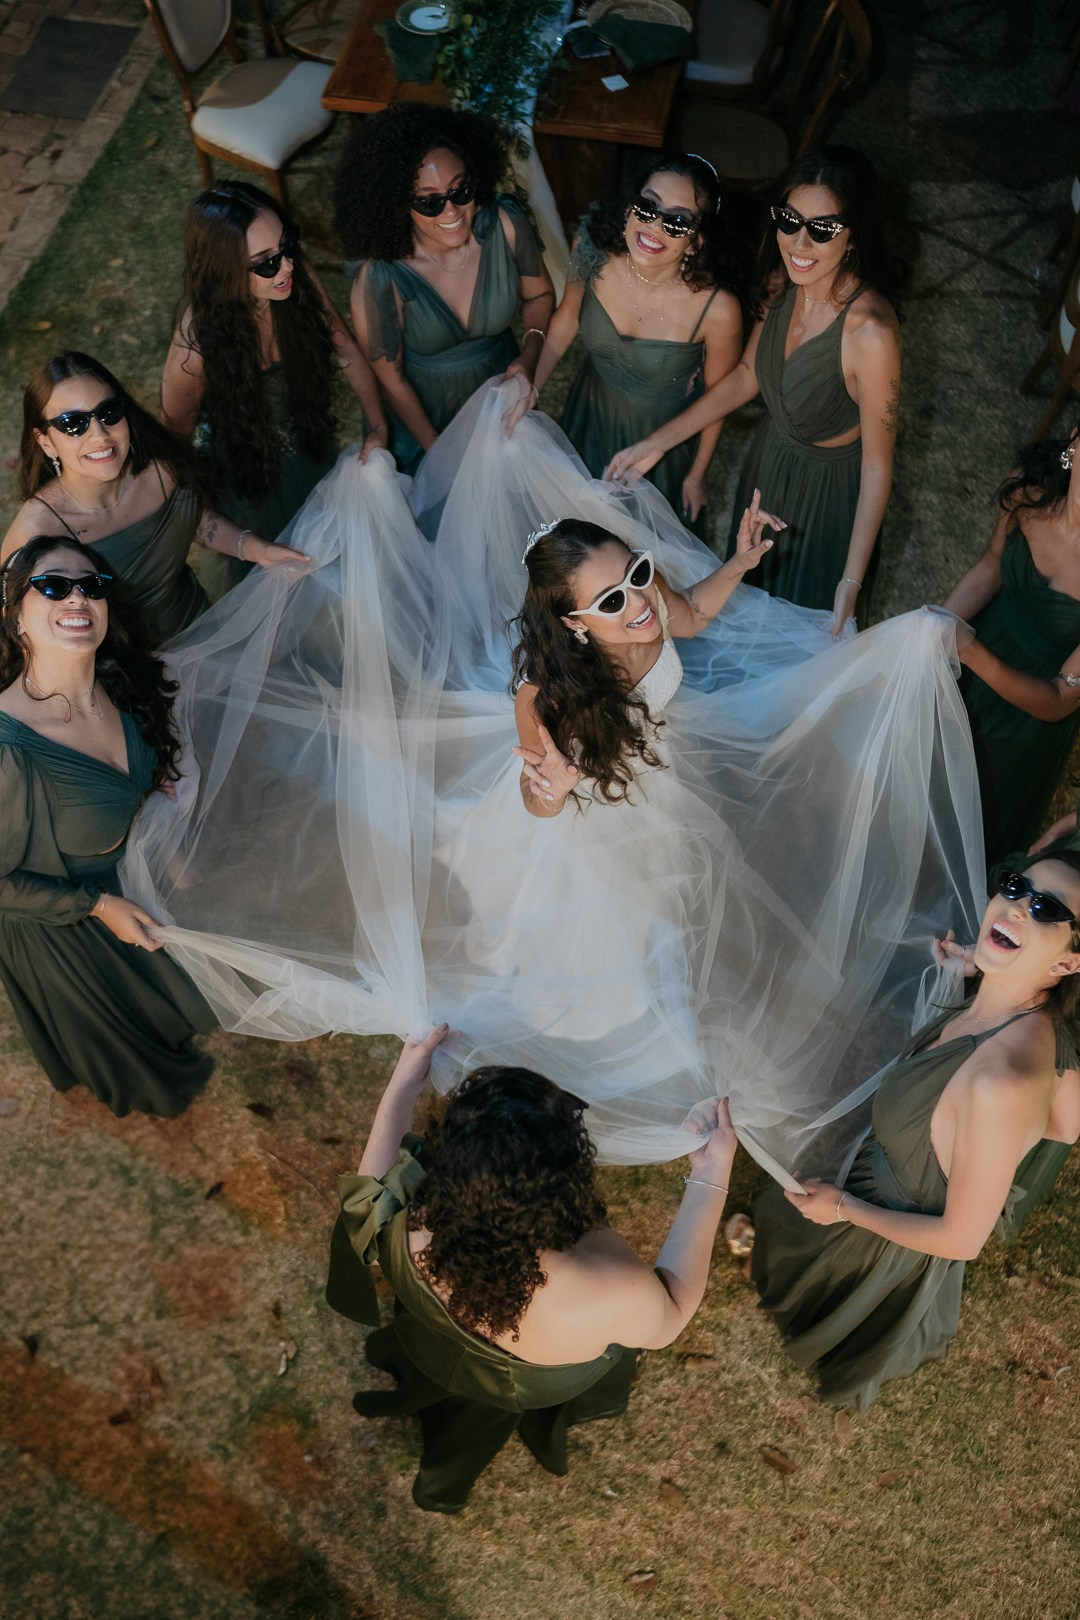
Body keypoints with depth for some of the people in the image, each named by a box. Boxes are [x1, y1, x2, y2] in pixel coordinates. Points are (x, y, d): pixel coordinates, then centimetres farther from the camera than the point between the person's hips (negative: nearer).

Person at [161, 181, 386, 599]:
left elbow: (346, 350, -8)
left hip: (312, 450, 4)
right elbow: (176, 436, -21)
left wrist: (377, 427, -15)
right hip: (246, 474, -4)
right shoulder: (197, 346, -39)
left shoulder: (300, 276, -27)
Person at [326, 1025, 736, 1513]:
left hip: (432, 1364, 2)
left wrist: (403, 1086, -13)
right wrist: (712, 1179, -24)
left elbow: (370, 1186, -15)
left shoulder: (402, 1231, -42)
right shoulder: (611, 1291, -48)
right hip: (544, 1392, -1)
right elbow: (667, 1320, -22)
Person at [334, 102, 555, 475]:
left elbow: (539, 294, -4)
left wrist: (530, 352, -22)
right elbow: (389, 378, -19)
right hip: (424, 411, -2)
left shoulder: (506, 226, -24)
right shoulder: (380, 279, -31)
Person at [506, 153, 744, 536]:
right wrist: (530, 386, -10)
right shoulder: (595, 250, -27)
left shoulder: (718, 309, -35)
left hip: (666, 434, -3)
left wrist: (697, 474, -4)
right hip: (591, 417, 3)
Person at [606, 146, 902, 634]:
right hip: (766, 464, 6)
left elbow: (877, 464, -28)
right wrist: (658, 442, -2)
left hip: (827, 489, -6)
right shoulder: (783, 282, -16)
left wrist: (851, 583, -27)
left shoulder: (869, 330, -36)